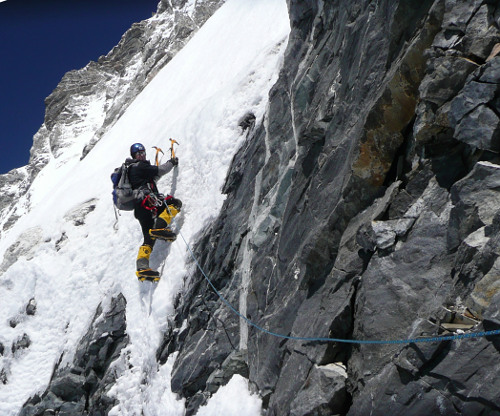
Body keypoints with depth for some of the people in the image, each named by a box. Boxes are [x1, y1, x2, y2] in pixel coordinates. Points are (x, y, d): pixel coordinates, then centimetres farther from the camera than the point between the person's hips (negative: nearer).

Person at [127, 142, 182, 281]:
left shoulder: (129, 170, 30)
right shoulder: (140, 166, 1)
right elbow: (160, 170, -1)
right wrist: (171, 162, 16)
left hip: (138, 209, 9)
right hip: (146, 200, -9)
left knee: (149, 238, 3)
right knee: (176, 202, -12)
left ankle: (142, 268, -11)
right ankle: (159, 228, -26)